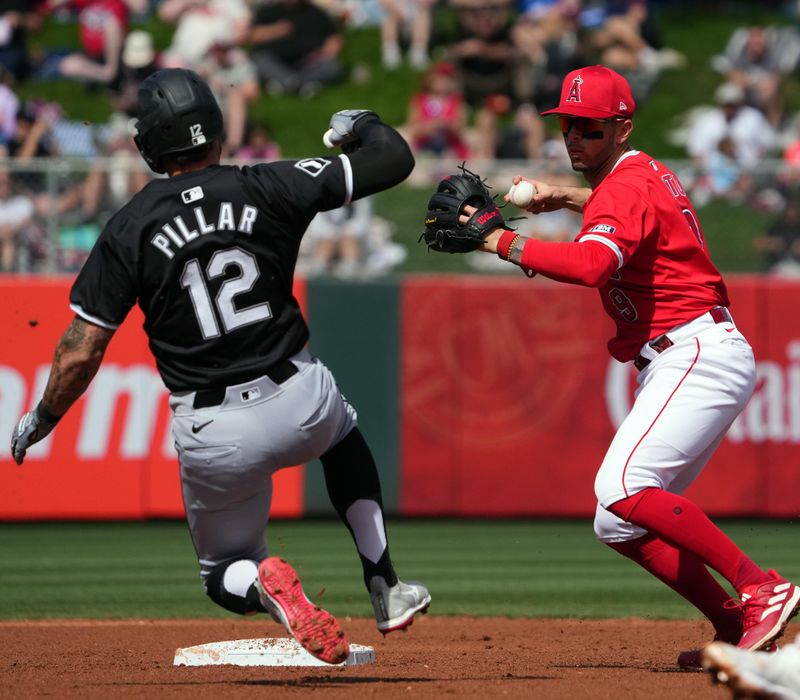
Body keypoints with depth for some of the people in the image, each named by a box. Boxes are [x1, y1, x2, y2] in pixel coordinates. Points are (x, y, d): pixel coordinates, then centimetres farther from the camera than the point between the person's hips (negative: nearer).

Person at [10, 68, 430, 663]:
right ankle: (386, 591, 26)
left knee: (225, 574, 22)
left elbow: (81, 352, -6)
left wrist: (43, 418, 11)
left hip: (211, 436, -1)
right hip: (298, 403, 1)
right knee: (342, 434, 38)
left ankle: (265, 584, -16)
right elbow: (395, 159, 1)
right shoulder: (270, 189, -4)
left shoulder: (130, 230, -6)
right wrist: (360, 125, 23)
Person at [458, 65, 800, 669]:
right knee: (618, 526, 8)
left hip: (699, 355, -11)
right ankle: (735, 627, 7)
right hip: (671, 365, 11)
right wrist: (564, 197, 31)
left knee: (623, 489, -27)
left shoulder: (626, 186, -12)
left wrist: (501, 242, -30)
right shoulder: (647, 174, 18)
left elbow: (592, 263, -33)